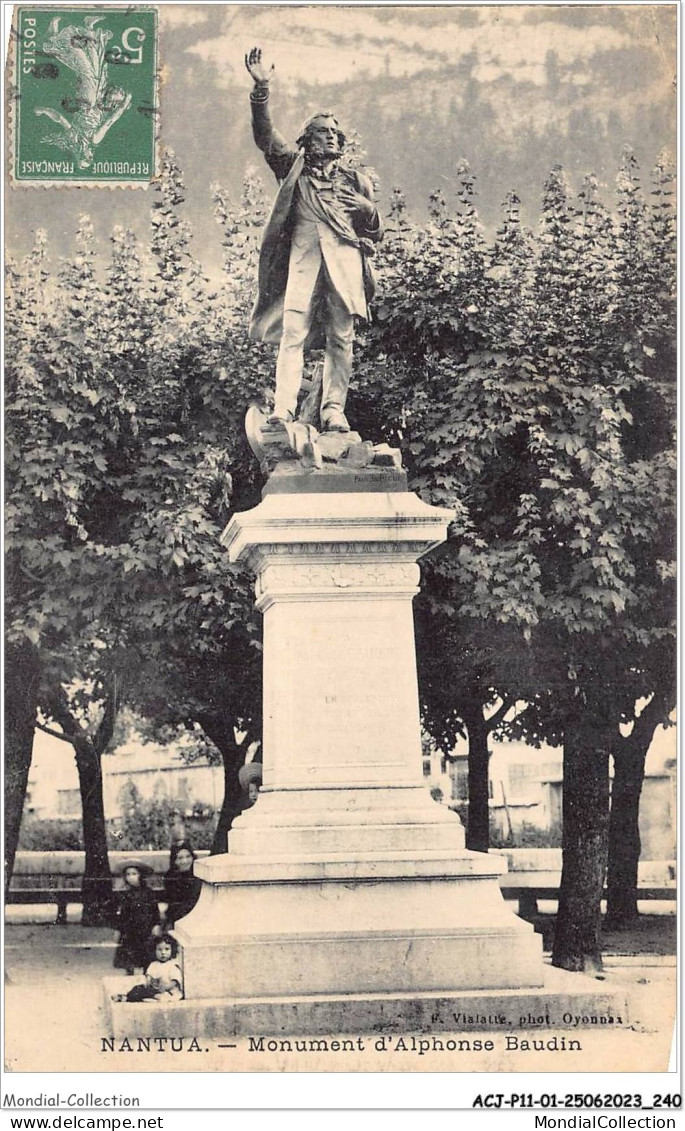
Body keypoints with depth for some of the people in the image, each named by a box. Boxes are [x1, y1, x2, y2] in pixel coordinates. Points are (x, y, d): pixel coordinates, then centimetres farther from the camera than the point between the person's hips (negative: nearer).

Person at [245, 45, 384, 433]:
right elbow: (266, 136, 8)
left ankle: (334, 410, -5)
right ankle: (283, 409, -21)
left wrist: (367, 209, 2)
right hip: (303, 258, -1)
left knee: (340, 338, -6)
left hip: (344, 261, 2)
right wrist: (261, 89, -4)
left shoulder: (356, 181, 25)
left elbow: (377, 234, 24)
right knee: (293, 333, -14)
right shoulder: (295, 168, 22)